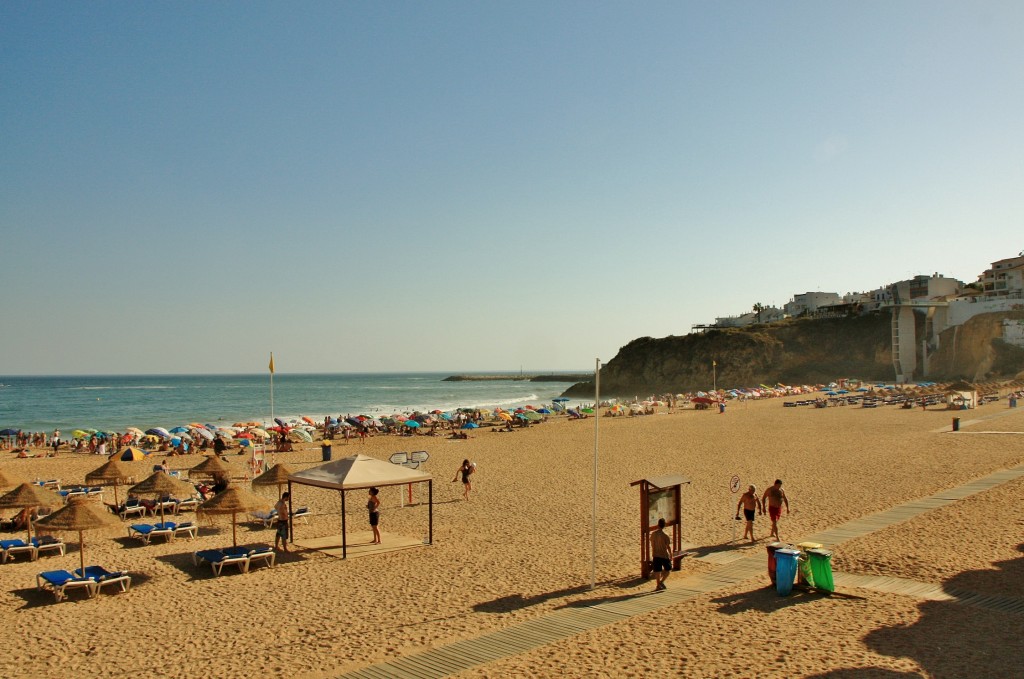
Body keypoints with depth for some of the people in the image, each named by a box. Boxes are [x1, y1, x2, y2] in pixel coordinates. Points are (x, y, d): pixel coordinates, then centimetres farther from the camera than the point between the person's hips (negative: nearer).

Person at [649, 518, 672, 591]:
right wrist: (671, 555, 3)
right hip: (664, 555, -4)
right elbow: (668, 546, -10)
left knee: (657, 571, 10)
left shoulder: (653, 534, -2)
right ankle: (661, 581, 0)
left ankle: (658, 585, 12)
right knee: (667, 569, 14)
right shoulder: (665, 535, -15)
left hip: (656, 555, 4)